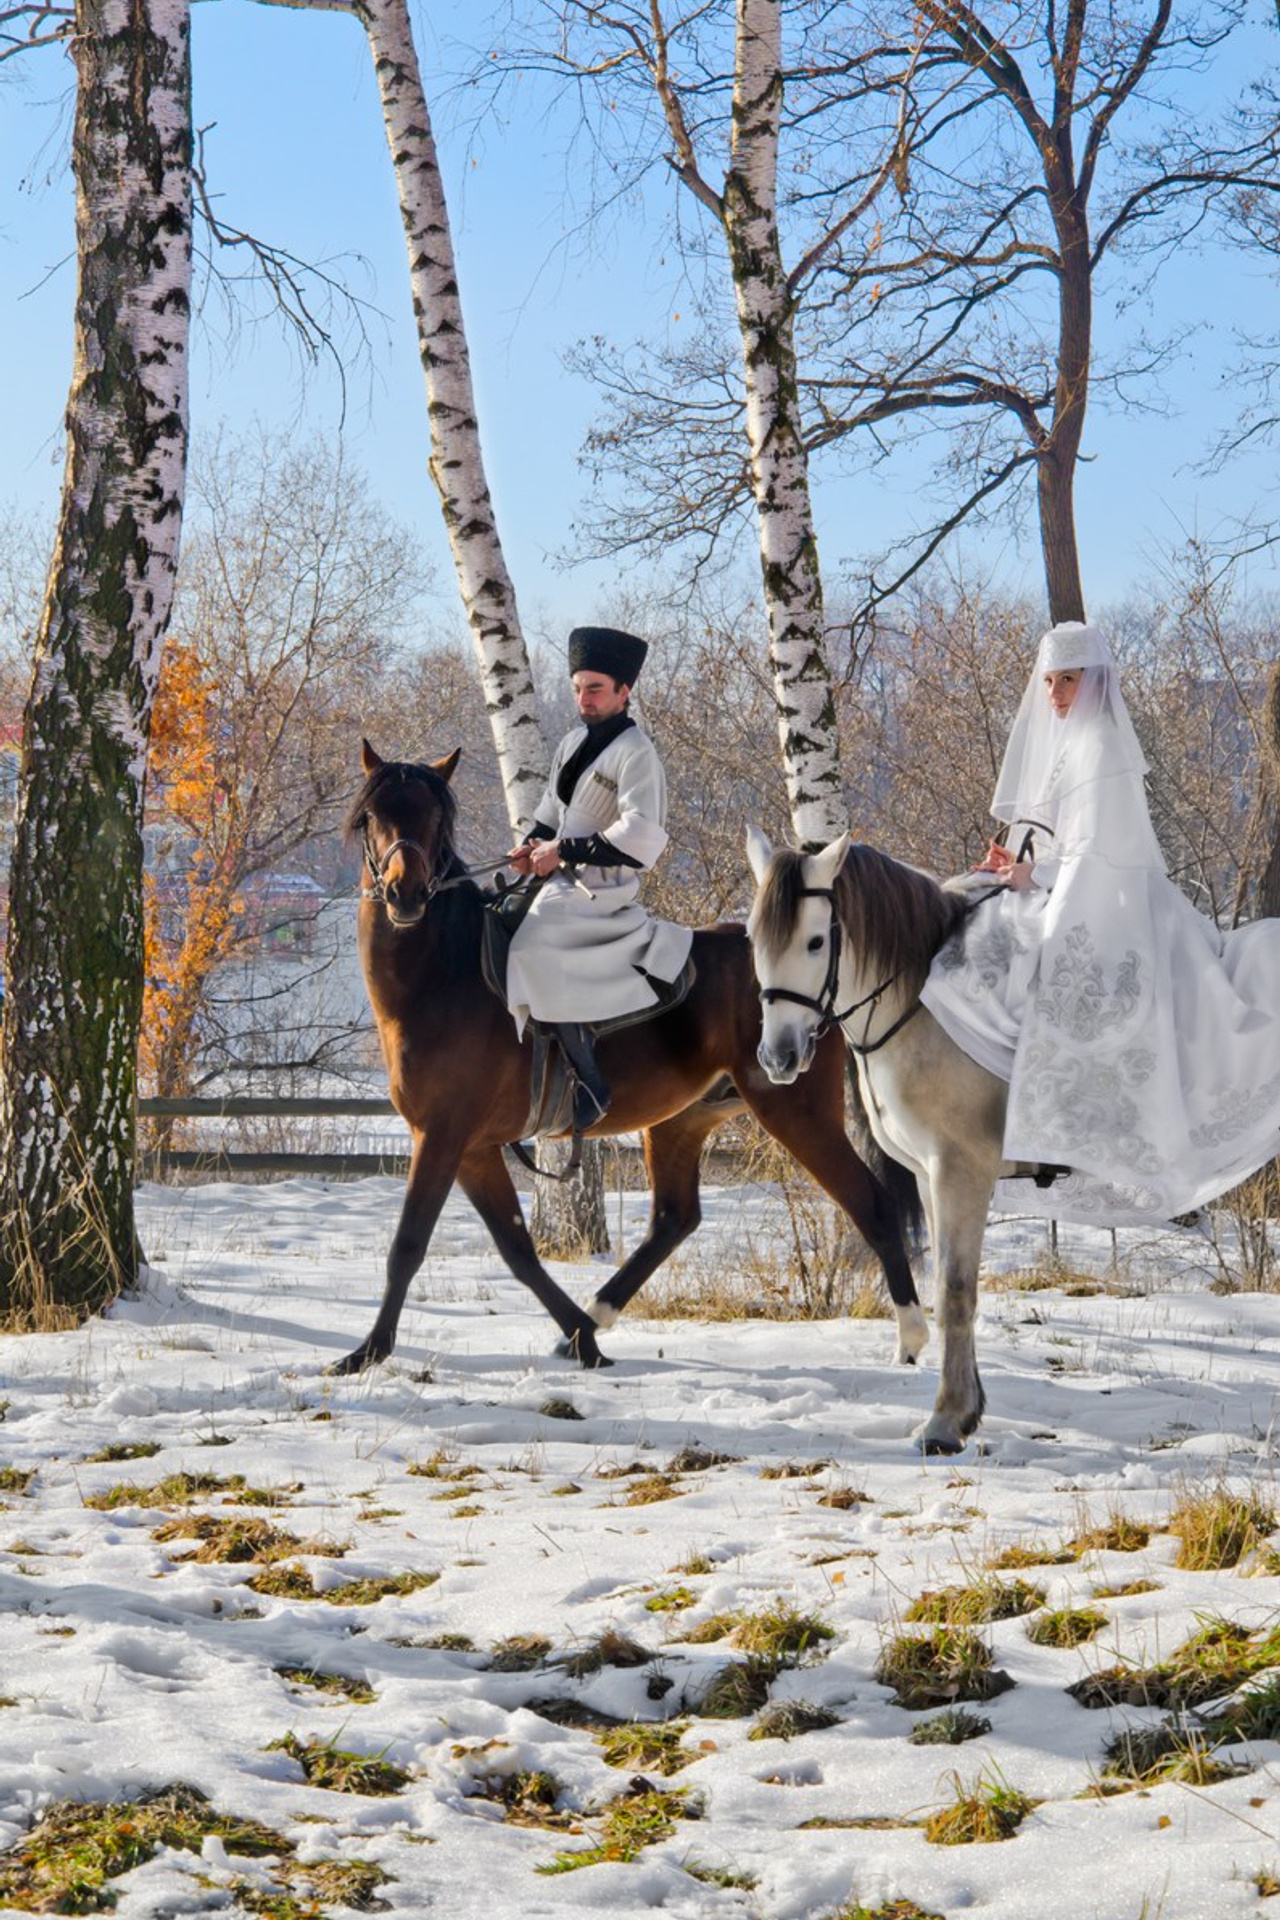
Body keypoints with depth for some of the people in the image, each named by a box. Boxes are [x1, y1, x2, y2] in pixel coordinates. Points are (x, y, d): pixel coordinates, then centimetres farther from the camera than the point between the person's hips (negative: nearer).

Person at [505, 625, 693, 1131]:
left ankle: (589, 1086, -23)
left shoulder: (635, 752, -14)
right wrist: (532, 846, 3)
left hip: (602, 890, -10)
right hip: (563, 880, 10)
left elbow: (641, 836, -23)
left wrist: (563, 852, -21)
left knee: (537, 950, -28)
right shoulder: (574, 741, 13)